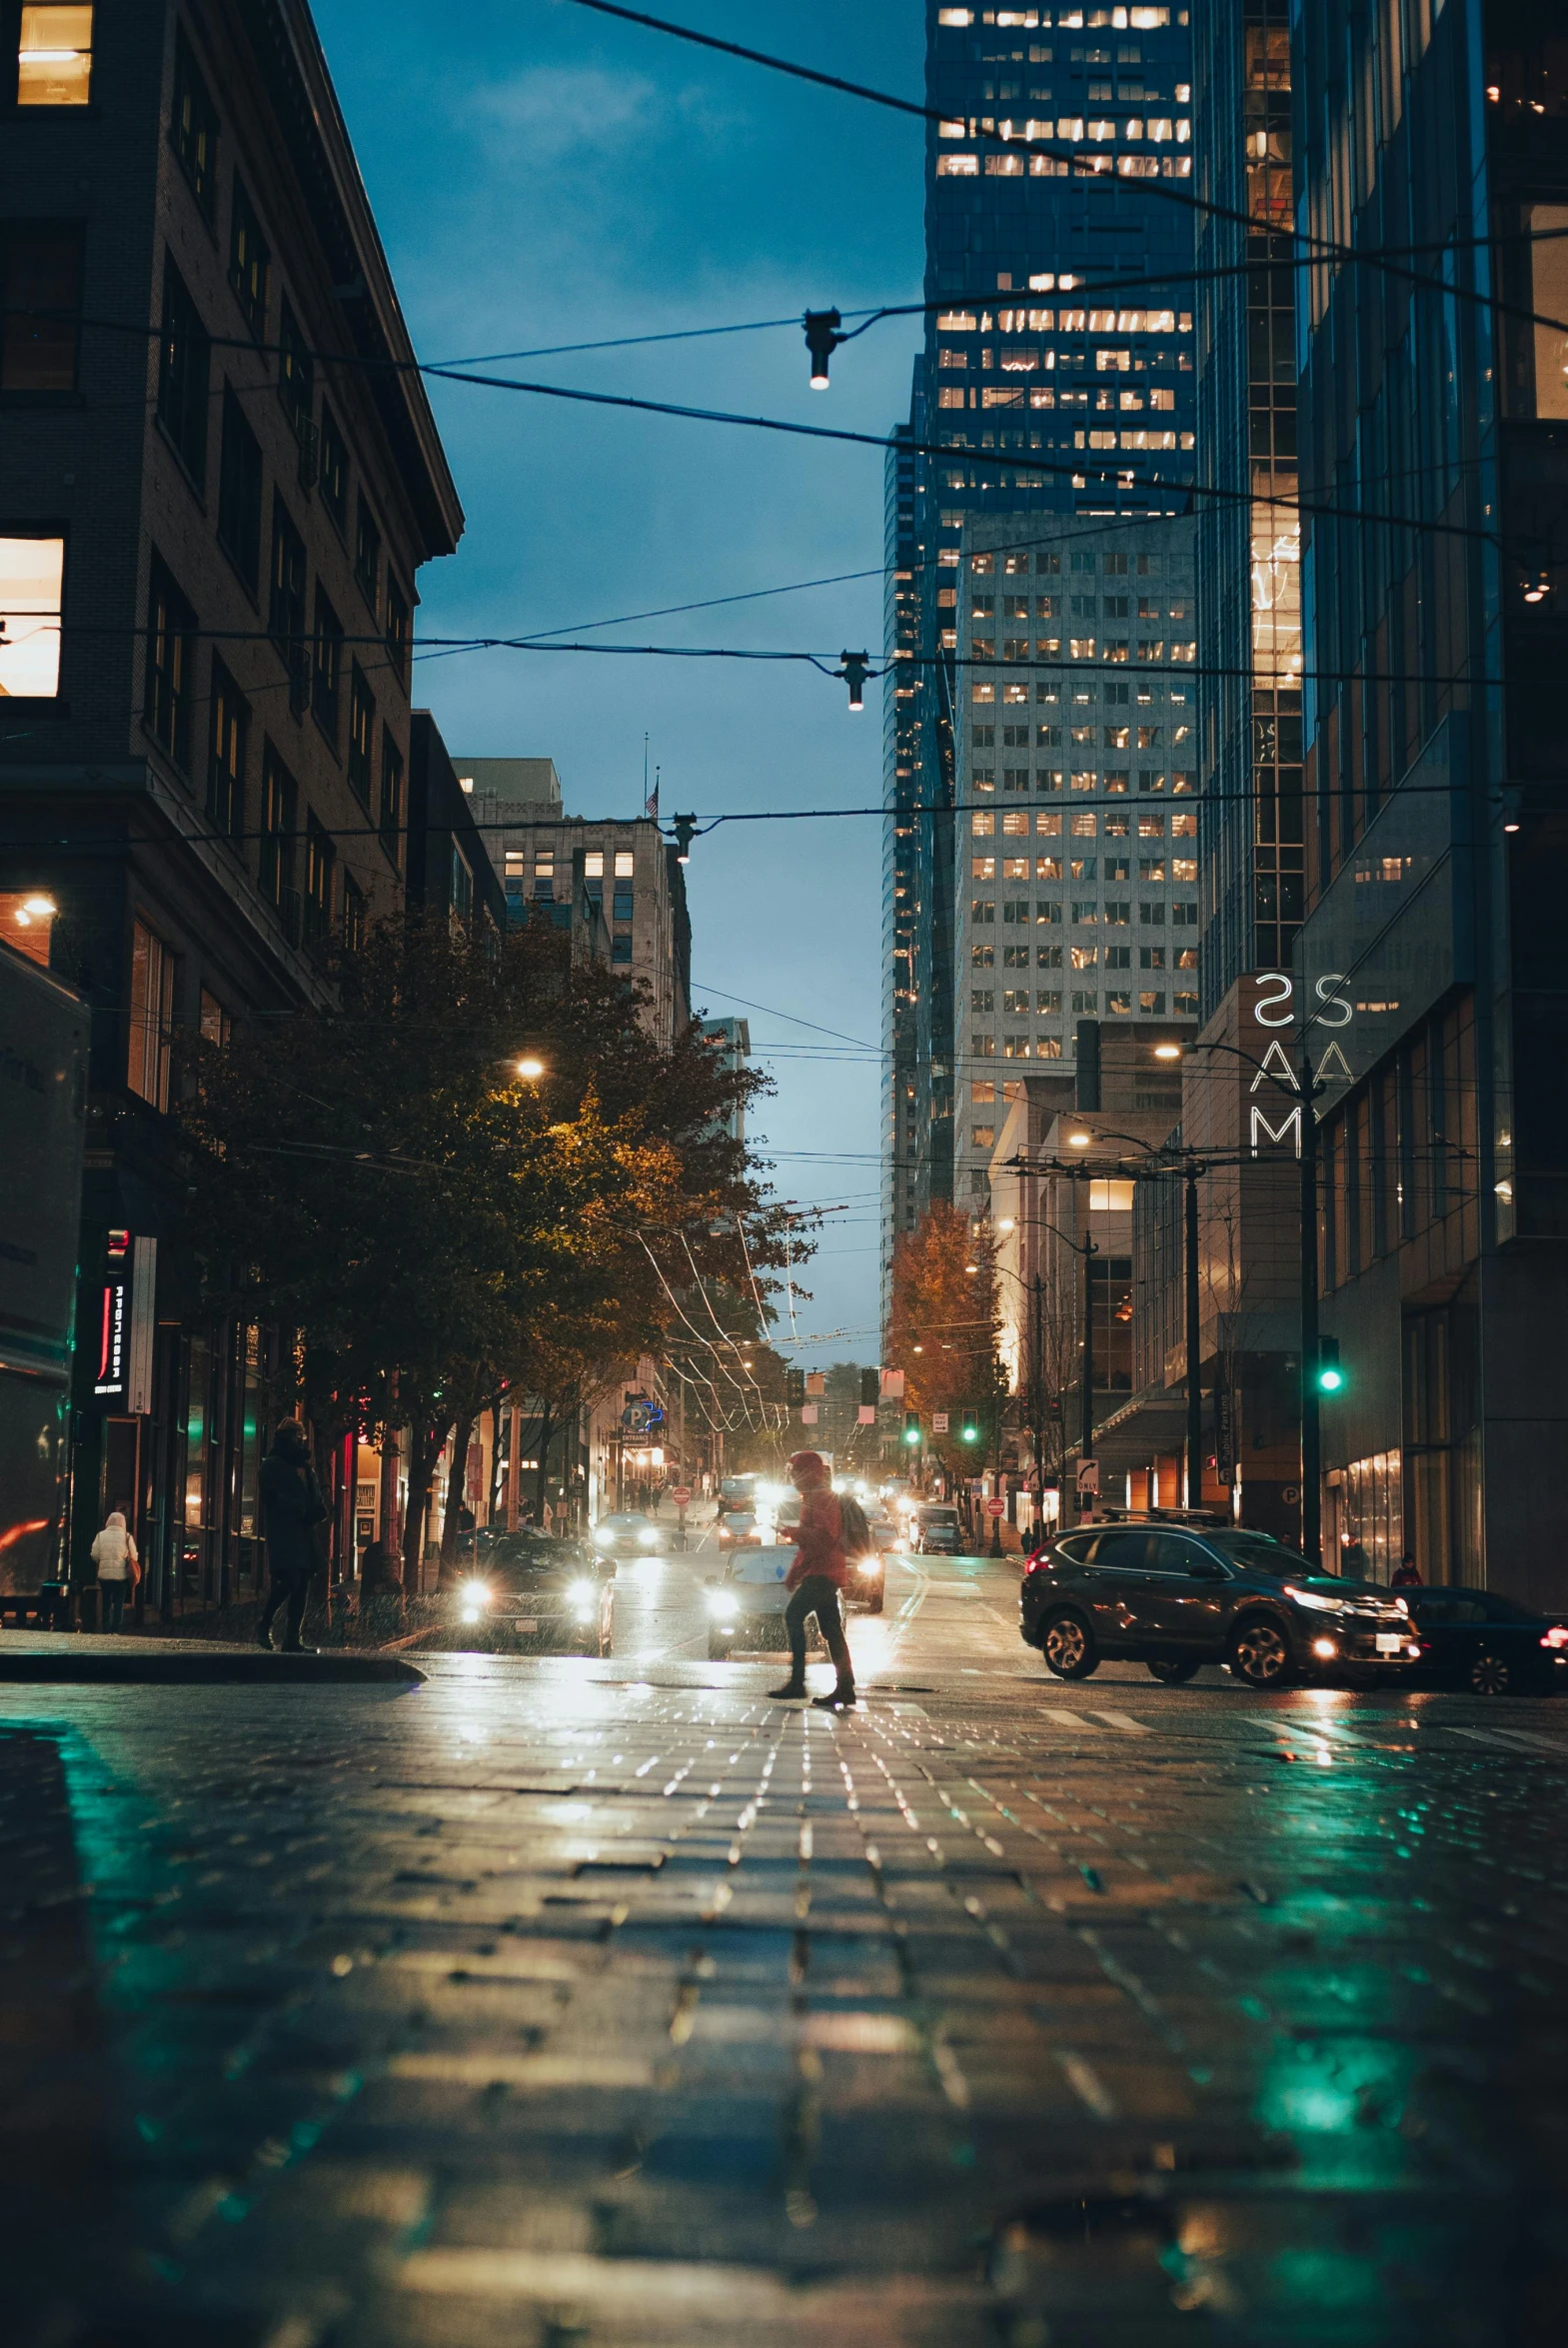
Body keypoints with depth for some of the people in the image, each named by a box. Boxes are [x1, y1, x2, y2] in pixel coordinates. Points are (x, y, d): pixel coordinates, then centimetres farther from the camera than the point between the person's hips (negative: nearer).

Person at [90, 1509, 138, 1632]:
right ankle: (117, 1628, -3)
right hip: (121, 1574, -1)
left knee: (106, 1603, 11)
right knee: (119, 1603, 4)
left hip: (104, 1574, 1)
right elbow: (134, 1557, -2)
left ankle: (106, 1628, 9)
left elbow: (95, 1555, -1)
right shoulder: (126, 1537, -3)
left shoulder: (101, 1535, 0)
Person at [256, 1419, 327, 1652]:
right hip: (283, 1532, -7)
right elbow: (273, 1496, -11)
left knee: (301, 1585, 1)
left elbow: (316, 1499, 23)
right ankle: (264, 1625, -1)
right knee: (290, 1579, -19)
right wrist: (300, 1510, -18)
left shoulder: (305, 1467, 22)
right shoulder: (273, 1465, 0)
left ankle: (292, 1639, 2)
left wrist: (318, 1511, 1)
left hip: (304, 1533, 7)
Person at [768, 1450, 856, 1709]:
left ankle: (797, 1681, -22)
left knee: (793, 1616, -17)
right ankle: (845, 1688, 5)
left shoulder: (822, 1498, -11)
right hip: (821, 1571, 11)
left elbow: (823, 1536, -25)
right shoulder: (813, 1498, 23)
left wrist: (791, 1532, -19)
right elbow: (808, 1543, 30)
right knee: (830, 1629, 7)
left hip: (823, 1571, -11)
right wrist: (793, 1574, 28)